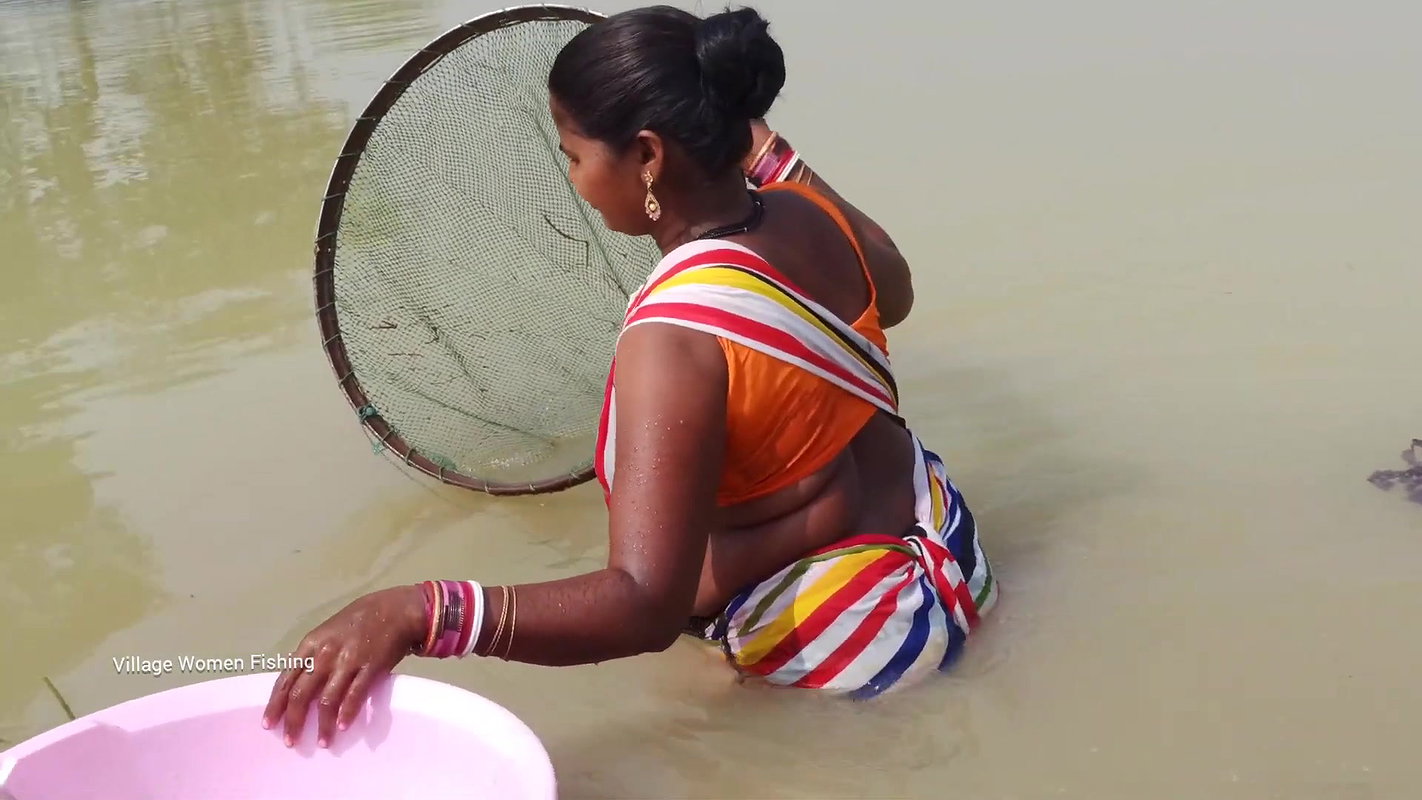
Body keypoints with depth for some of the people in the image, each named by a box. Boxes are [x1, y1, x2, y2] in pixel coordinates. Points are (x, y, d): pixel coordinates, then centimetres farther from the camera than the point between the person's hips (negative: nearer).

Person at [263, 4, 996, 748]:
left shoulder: (675, 338, -32)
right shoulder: (808, 214, -9)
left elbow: (646, 606, -37)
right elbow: (893, 293, 17)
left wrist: (416, 615, -44)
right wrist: (769, 154, 19)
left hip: (860, 633, -7)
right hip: (938, 527, 7)